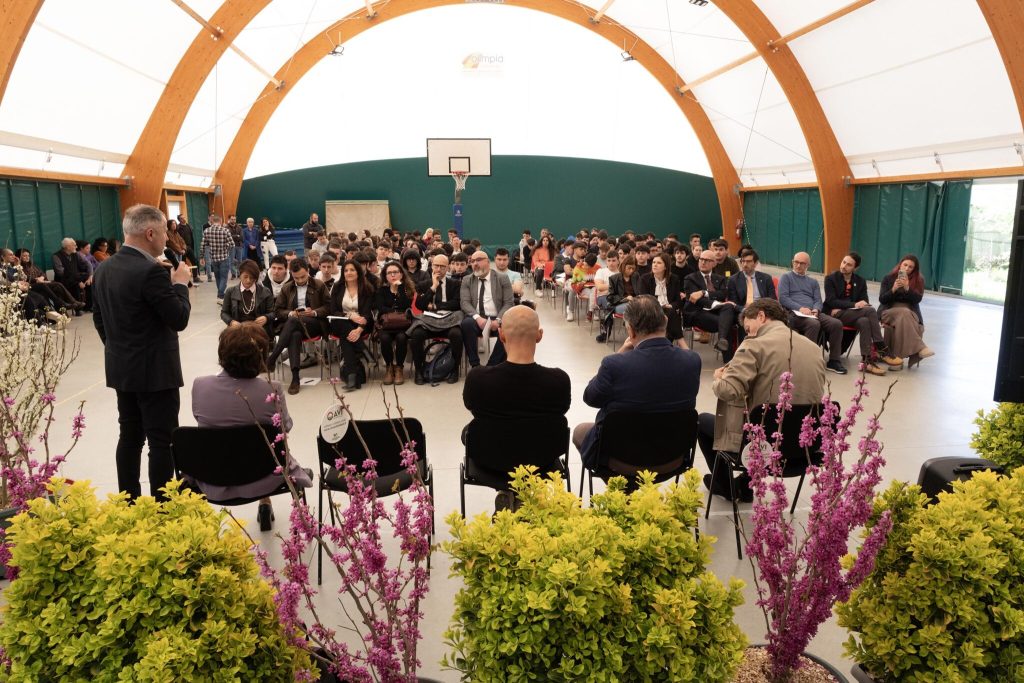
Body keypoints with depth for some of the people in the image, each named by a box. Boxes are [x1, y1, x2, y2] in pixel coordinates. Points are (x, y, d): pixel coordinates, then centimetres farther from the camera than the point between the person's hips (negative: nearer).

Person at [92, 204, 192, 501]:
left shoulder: (105, 268, 6)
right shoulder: (151, 270, -21)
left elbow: (98, 317, 15)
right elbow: (179, 319, -18)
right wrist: (181, 283, -5)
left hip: (121, 368, 9)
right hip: (154, 370, -8)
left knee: (130, 435, 16)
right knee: (161, 441, -1)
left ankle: (128, 502, 25)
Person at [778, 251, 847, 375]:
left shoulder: (813, 282, 29)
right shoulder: (786, 277, 14)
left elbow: (818, 301, 16)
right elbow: (782, 298, -1)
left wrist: (815, 310, -9)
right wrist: (800, 308, -15)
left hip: (813, 313, 5)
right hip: (794, 313, -5)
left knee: (836, 324, -22)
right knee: (814, 324, -37)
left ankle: (834, 361, -15)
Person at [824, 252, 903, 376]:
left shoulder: (860, 281, 17)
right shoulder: (831, 279, 4)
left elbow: (864, 301, 14)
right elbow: (831, 301, -7)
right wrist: (854, 304, -18)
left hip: (853, 314, 5)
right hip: (836, 314, -4)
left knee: (864, 322, -34)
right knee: (871, 310, -29)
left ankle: (867, 360, -37)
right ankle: (882, 350, -28)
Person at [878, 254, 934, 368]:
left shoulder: (919, 281, 6)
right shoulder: (888, 278, 5)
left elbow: (917, 299, -7)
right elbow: (882, 299, -2)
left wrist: (907, 288, -21)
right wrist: (893, 289, -18)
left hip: (911, 313, 1)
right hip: (889, 311, -1)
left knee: (904, 319, -36)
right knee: (904, 313, -35)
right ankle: (919, 348, -43)